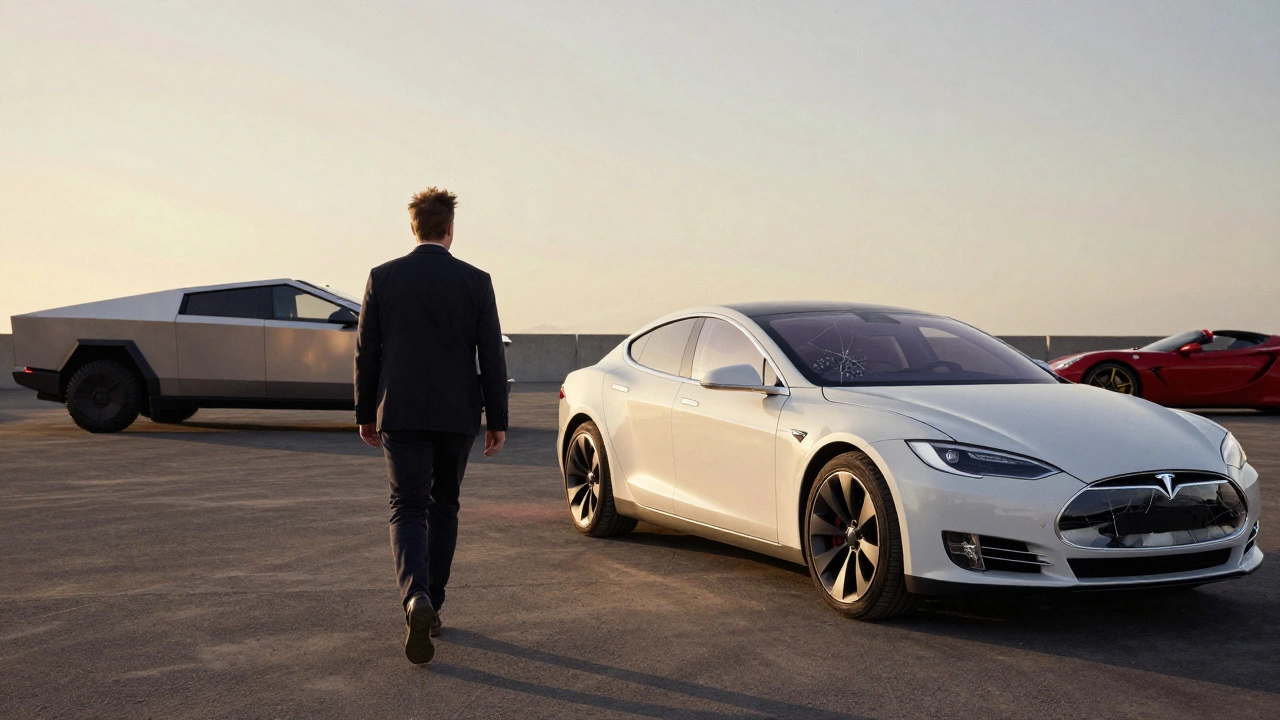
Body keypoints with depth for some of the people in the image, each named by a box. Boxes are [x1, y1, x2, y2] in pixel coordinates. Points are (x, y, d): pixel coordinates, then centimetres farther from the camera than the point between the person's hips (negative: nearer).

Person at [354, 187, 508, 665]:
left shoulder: (383, 278, -1)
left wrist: (365, 413, 12)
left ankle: (416, 597, -25)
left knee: (408, 508, -1)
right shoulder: (475, 281, -2)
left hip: (401, 414, 0)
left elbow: (366, 352, 2)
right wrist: (497, 420, 4)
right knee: (444, 507, 16)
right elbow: (492, 356, -2)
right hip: (457, 415, 1)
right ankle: (431, 604, 23)